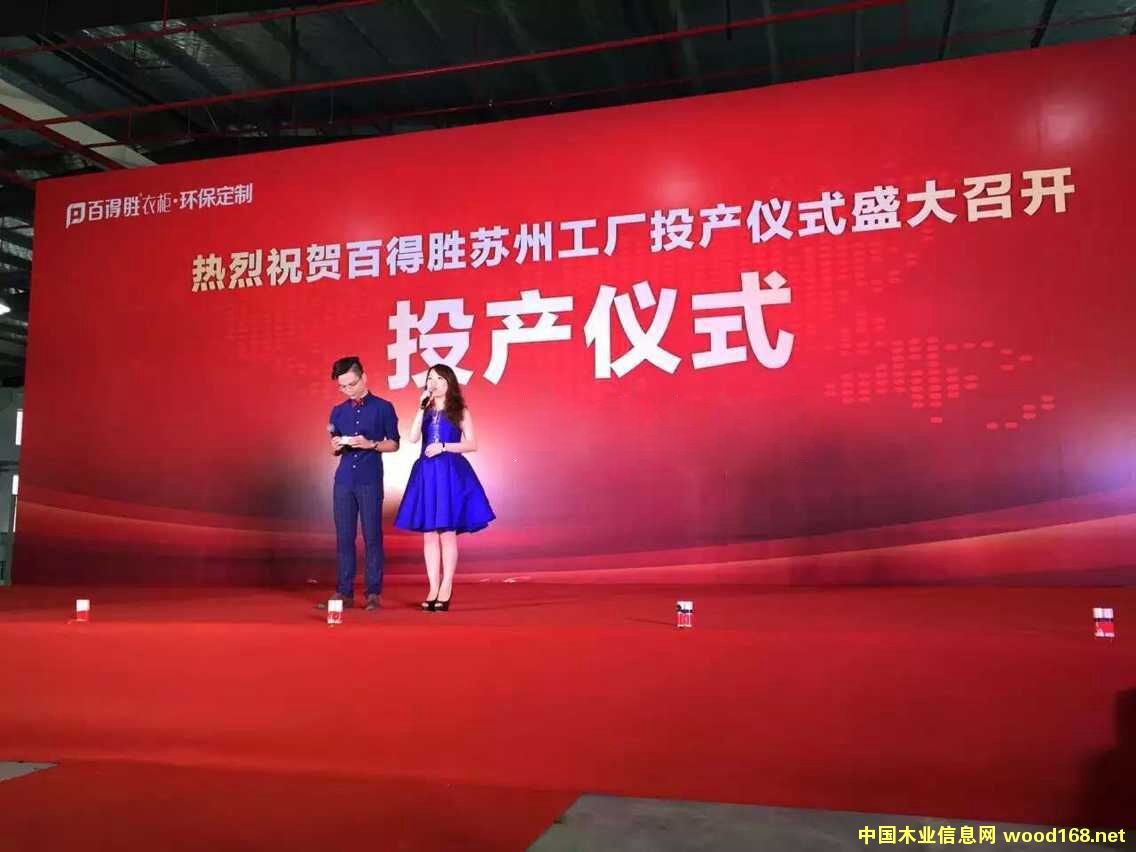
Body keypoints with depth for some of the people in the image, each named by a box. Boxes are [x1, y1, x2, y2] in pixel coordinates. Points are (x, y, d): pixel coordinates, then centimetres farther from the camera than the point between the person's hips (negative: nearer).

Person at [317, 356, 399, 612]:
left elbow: (393, 444, 2)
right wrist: (336, 445, -5)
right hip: (344, 479, 4)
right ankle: (344, 592, 10)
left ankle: (372, 593, 4)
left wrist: (371, 444, -14)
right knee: (344, 537, 4)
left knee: (372, 536, -1)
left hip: (370, 479, -4)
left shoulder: (383, 407, 0)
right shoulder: (338, 411, 13)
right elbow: (335, 450, 18)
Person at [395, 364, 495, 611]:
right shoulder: (425, 411, 12)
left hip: (451, 474, -4)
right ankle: (433, 589, 9)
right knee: (429, 534, 4)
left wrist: (443, 446, -12)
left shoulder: (460, 412, 3)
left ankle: (446, 589, 4)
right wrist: (422, 407, -6)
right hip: (426, 474, 4)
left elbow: (472, 444, -3)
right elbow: (413, 438, -4)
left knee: (447, 533, -3)